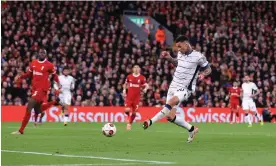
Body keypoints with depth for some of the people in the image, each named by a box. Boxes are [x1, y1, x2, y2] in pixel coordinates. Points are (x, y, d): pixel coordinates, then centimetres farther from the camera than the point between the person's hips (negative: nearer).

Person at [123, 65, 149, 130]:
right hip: (129, 96, 0)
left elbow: (146, 85, 4)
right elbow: (125, 84, 19)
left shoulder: (142, 78, 0)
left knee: (134, 112, 1)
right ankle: (129, 121, 21)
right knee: (127, 110, -13)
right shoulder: (129, 77, 5)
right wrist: (124, 90, 5)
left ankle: (130, 123, 20)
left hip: (137, 97, 0)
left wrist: (145, 89, -18)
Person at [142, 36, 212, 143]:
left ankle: (151, 122, -37)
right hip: (173, 86, 7)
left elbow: (208, 69, 3)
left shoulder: (198, 57, -11)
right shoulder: (180, 53, 6)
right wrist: (169, 58, 12)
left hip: (185, 89, -7)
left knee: (171, 102, -36)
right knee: (170, 117, 2)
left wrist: (203, 74, -18)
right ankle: (192, 129, 22)